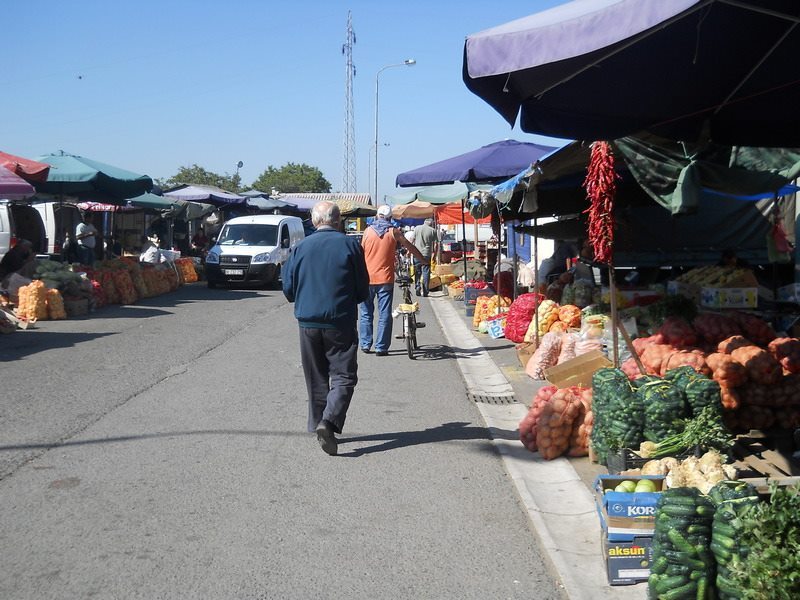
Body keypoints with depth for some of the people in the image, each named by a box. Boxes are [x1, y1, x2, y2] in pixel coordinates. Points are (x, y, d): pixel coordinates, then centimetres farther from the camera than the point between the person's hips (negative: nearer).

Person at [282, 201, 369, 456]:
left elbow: (288, 289, 5)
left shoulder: (300, 248, 2)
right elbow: (363, 290, -1)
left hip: (308, 322, 3)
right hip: (340, 322, -3)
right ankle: (329, 422, -18)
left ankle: (318, 425, 19)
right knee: (343, 375, 1)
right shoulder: (350, 245, -4)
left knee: (316, 378, 14)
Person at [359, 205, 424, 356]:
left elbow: (361, 253, 7)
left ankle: (365, 344, 12)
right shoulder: (394, 232, 0)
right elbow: (410, 248, 8)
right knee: (384, 314, 3)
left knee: (365, 313, 13)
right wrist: (423, 260, 24)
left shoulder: (368, 230, 2)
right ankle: (381, 348, 2)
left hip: (367, 278, 1)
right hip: (385, 279, -1)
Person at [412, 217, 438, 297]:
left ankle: (417, 288, 3)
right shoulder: (433, 230, 0)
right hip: (427, 254, -1)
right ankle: (425, 292, 2)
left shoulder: (417, 228, 3)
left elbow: (412, 240, 3)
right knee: (426, 273, 3)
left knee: (417, 272, 14)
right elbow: (435, 245, 0)